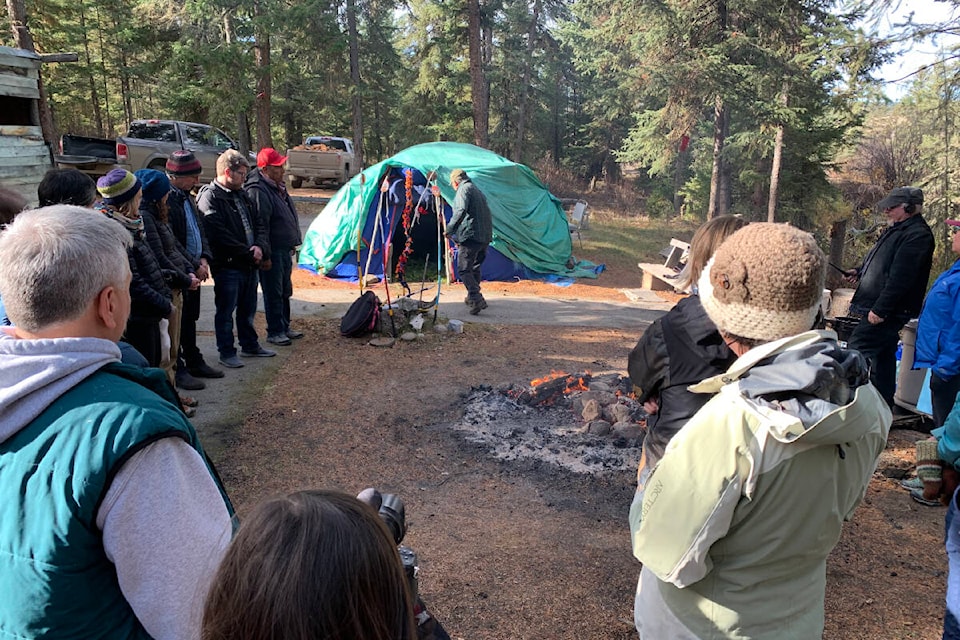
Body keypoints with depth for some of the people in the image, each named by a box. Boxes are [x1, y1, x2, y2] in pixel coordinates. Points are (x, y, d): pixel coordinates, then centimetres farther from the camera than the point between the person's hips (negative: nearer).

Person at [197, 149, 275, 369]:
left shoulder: (241, 195, 14)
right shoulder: (210, 198, -13)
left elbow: (258, 224, 15)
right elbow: (220, 236, -20)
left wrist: (259, 246, -4)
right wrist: (248, 253, -15)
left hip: (249, 264, 8)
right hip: (227, 266, -8)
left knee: (248, 309, 19)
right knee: (225, 312, 4)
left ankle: (250, 345, 33)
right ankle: (227, 353, 14)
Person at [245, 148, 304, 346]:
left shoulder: (277, 187, 13)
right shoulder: (257, 191, -19)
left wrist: (293, 244, 22)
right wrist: (265, 255, -21)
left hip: (284, 249, 10)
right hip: (272, 252, -10)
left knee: (285, 292, 18)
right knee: (273, 294, 0)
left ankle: (284, 327, 30)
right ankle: (274, 332, 10)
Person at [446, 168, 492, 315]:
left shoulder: (464, 189, -4)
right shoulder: (478, 191, 24)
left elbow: (461, 211, -21)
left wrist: (449, 230, -15)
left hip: (470, 235, -9)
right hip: (485, 237, 9)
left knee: (464, 269, -9)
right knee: (475, 268, 21)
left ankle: (477, 300, -20)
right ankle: (472, 297, 32)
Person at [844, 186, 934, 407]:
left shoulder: (917, 235, -17)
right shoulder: (897, 229, 16)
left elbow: (900, 277, -25)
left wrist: (880, 309, -26)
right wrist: (860, 272, 15)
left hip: (889, 311, -11)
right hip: (881, 309, 11)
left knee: (856, 349, -14)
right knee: (883, 356, 16)